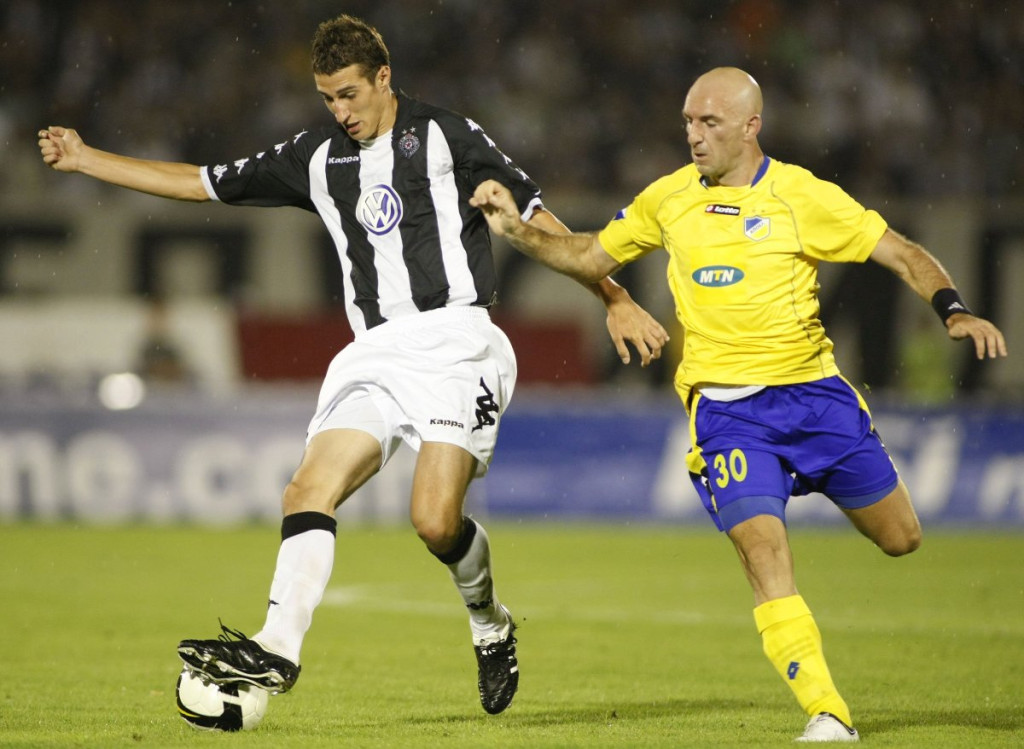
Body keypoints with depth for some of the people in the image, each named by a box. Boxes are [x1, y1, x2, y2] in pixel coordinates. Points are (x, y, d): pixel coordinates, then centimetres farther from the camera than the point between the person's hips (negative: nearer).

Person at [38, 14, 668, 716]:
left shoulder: (446, 136, 4)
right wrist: (85, 158, 19)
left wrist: (615, 300, 0)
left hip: (454, 338, -5)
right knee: (310, 489, -15)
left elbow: (537, 217, 5)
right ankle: (277, 649, -24)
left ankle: (491, 625, 10)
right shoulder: (317, 157, 15)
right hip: (375, 354, 5)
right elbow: (201, 182, 21)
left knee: (436, 519, -18)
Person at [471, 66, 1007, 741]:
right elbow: (592, 257, 17)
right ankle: (828, 715, -17)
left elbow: (905, 254, -3)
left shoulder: (803, 197, -5)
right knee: (765, 553, -20)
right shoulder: (668, 199, 5)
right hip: (725, 408, 0)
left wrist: (955, 312, -19)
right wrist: (518, 231, 3)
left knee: (900, 538, 9)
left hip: (813, 390, 0)